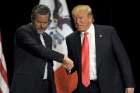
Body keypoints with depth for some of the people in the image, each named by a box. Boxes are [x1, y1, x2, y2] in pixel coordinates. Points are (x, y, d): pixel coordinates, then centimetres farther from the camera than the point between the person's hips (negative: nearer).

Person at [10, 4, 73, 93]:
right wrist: (62, 58, -15)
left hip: (45, 86, 7)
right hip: (26, 86, -7)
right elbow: (38, 49, -19)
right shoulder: (23, 31, -5)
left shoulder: (47, 38, 19)